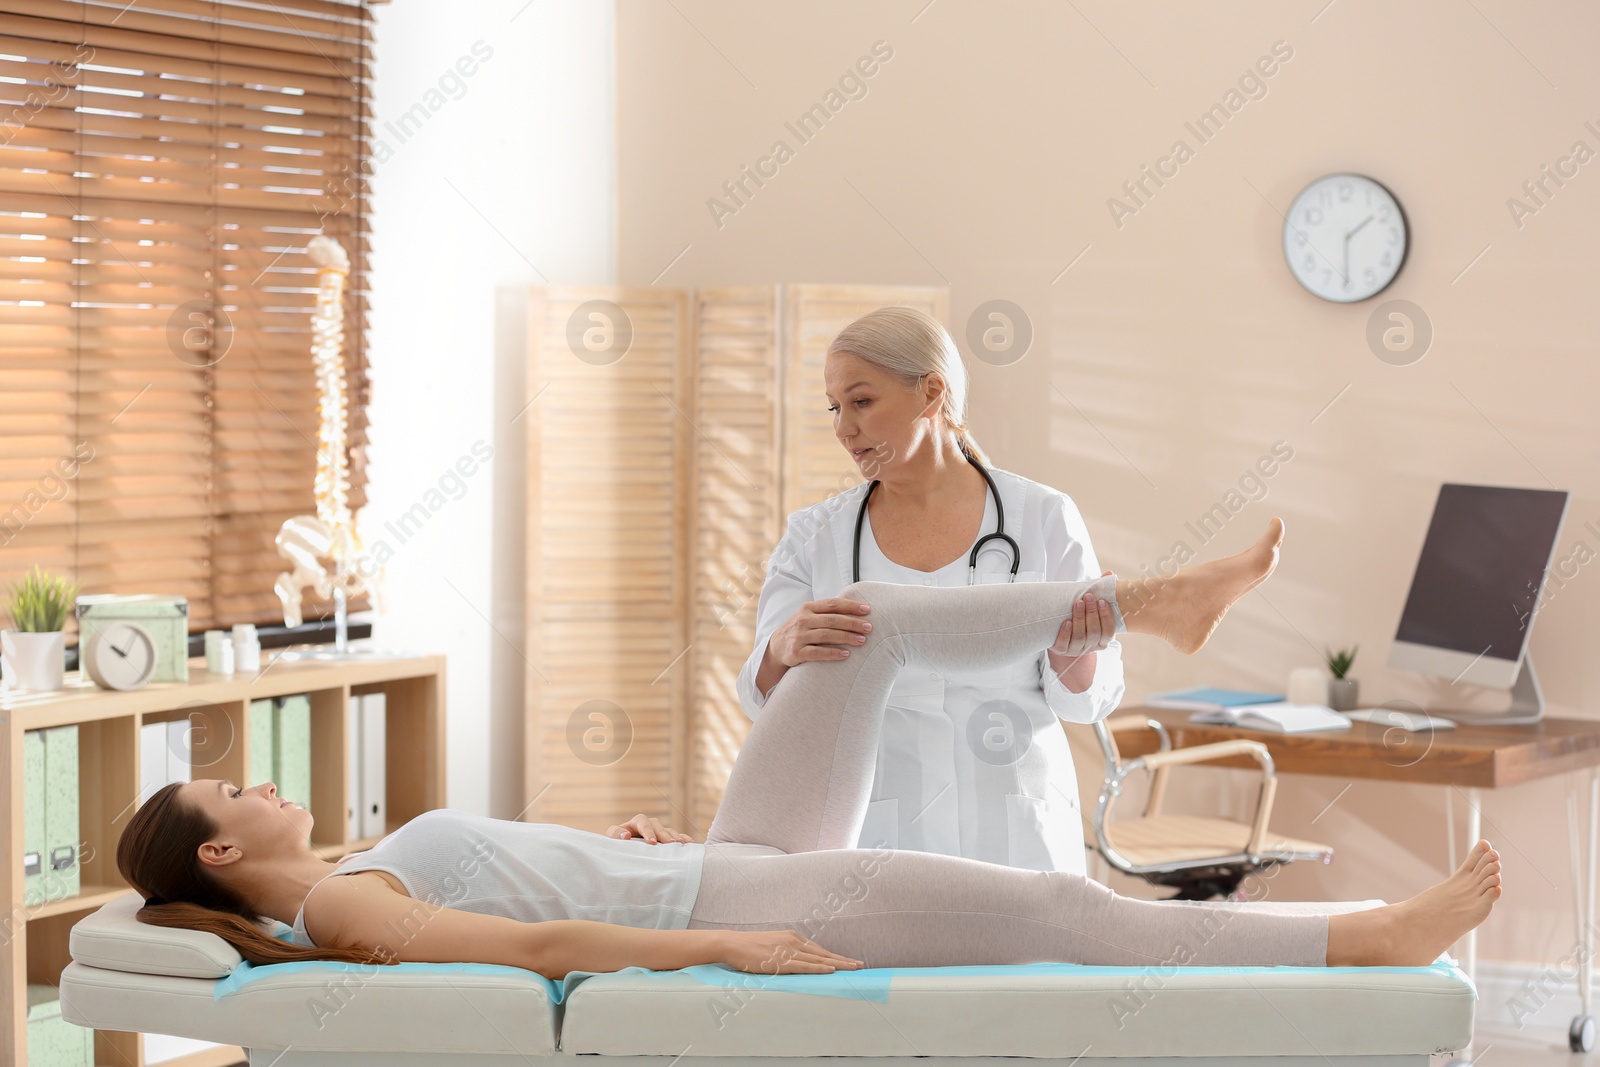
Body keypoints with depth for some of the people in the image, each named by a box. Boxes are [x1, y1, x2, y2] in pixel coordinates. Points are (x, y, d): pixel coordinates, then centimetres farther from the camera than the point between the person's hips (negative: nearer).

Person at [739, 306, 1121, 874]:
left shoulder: (1041, 518, 2)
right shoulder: (815, 535, 6)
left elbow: (1086, 699, 5)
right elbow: (765, 696, -1)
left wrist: (1073, 648, -18)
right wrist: (785, 650, -24)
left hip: (1013, 841, -1)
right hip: (870, 839, 1)